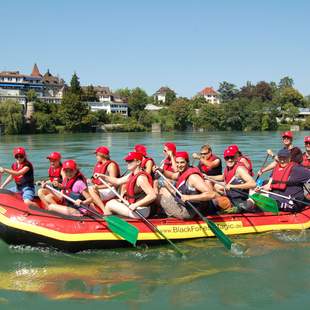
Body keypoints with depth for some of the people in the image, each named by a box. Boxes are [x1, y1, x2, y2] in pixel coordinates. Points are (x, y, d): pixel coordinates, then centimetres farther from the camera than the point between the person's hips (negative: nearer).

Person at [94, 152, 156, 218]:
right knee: (113, 201, 22)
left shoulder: (141, 178, -23)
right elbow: (118, 181, 20)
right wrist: (102, 176, 13)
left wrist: (136, 205, -31)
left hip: (140, 212, -10)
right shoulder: (133, 174, 8)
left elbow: (153, 195, -32)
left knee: (109, 205, -1)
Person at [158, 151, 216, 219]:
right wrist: (162, 171, 6)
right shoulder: (183, 172, 3)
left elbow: (212, 194, -34)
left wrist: (189, 197, -38)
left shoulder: (193, 176, -25)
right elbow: (172, 176, 26)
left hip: (186, 212, -9)